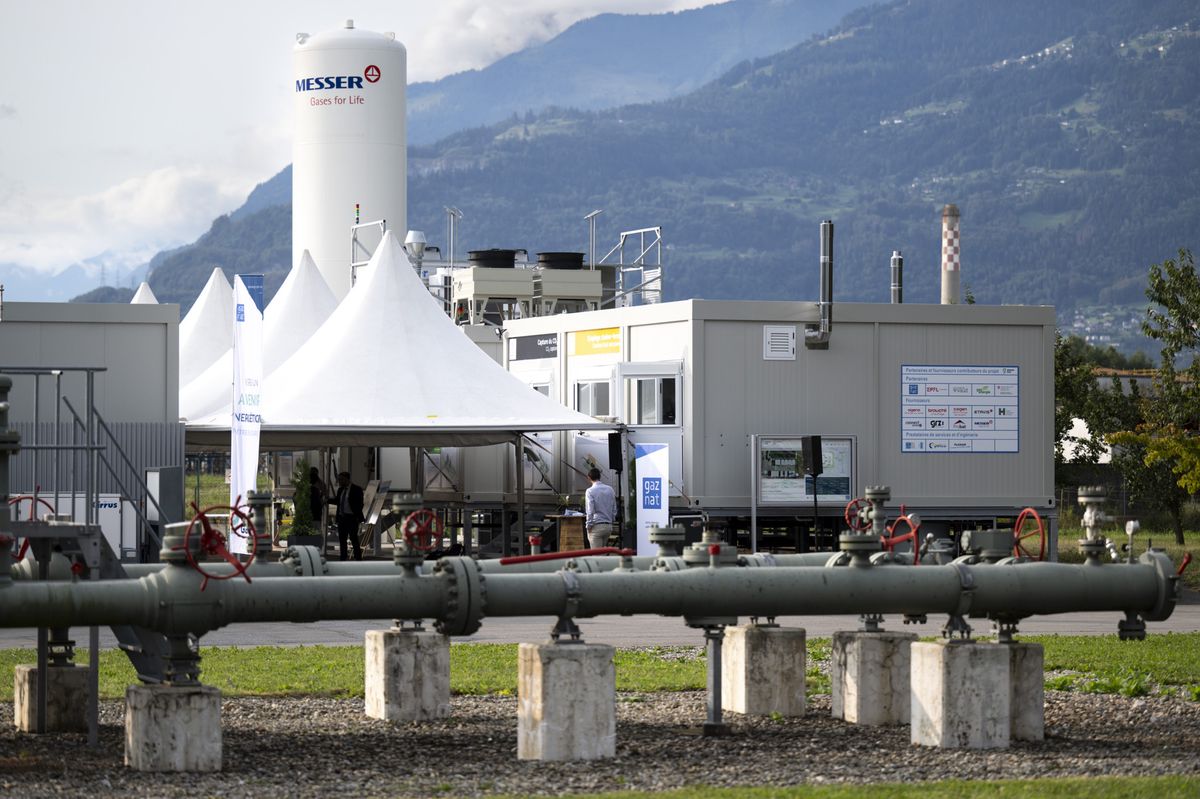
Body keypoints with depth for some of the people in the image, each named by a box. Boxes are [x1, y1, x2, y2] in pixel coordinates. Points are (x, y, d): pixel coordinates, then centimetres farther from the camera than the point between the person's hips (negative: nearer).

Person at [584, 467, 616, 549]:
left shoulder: (590, 491, -11)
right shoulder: (609, 489, 7)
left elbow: (590, 511, -14)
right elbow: (614, 509, 12)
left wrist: (589, 526, -5)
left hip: (596, 526, -6)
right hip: (608, 525, 6)